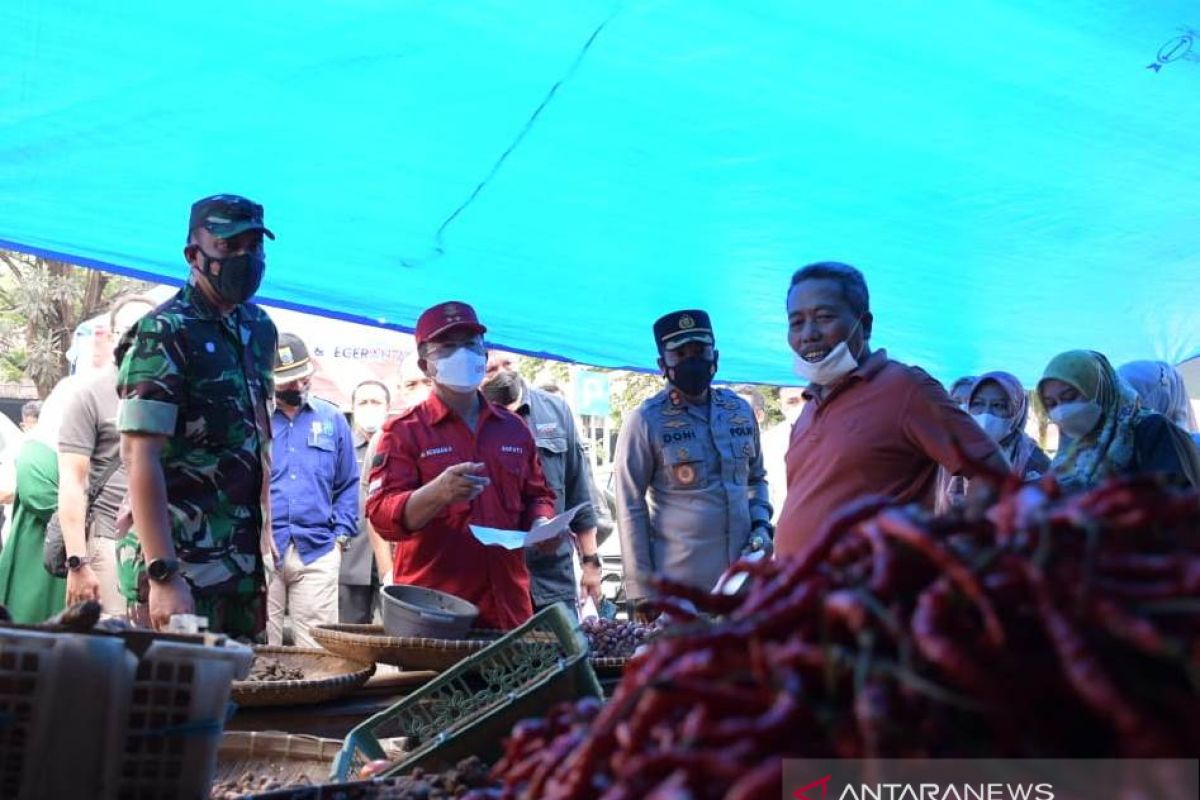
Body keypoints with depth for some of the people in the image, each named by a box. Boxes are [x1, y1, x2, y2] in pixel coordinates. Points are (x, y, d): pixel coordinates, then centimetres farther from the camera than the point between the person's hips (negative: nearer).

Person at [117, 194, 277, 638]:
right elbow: (141, 455, -18)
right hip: (182, 565, -7)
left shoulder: (260, 329, 10)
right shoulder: (164, 334, -11)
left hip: (245, 561, 7)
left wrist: (265, 526, 14)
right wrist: (164, 574, -23)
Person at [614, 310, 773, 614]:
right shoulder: (646, 421, -7)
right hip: (678, 587, -5)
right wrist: (641, 590, -8)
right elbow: (631, 508, -6)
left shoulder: (740, 411, 9)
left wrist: (761, 524, 3)